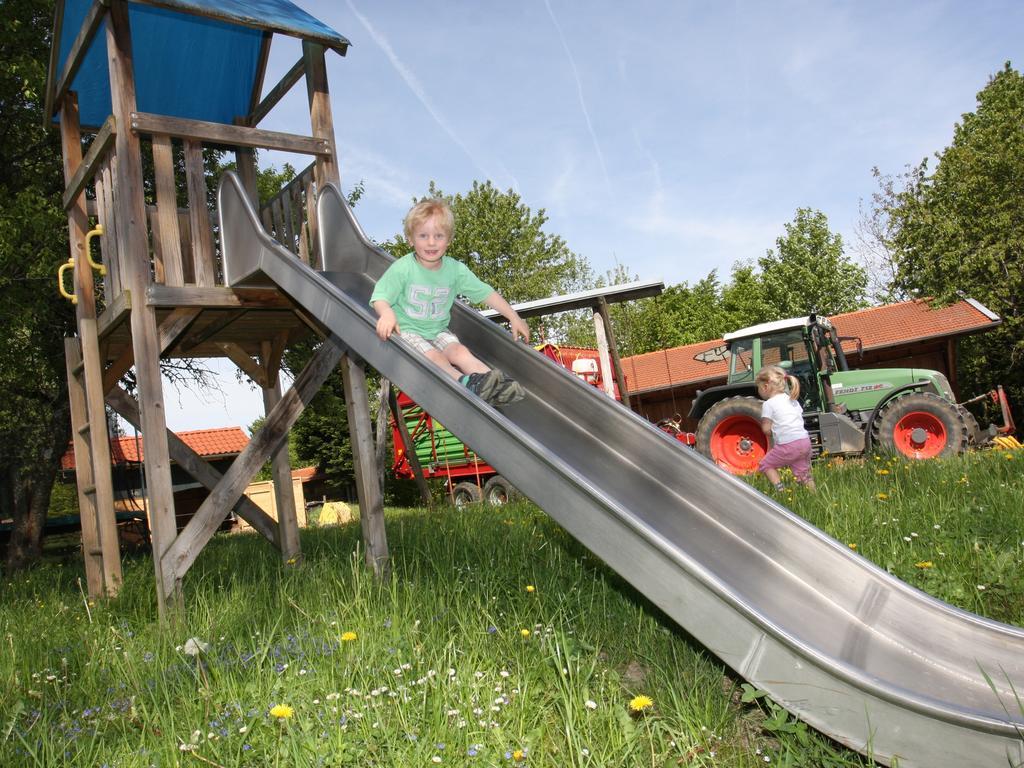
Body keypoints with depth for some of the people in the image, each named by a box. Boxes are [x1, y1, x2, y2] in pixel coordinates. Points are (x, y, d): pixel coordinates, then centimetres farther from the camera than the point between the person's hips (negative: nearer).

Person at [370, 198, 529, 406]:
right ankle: (466, 383, -52)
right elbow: (380, 297, -18)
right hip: (407, 330, -3)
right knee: (434, 357, -29)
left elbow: (486, 293, 4)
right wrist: (386, 313, -43)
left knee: (460, 351, -23)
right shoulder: (402, 268, -14)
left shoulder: (456, 270, -1)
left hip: (438, 331, 4)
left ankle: (494, 387, -42)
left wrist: (514, 318, 3)